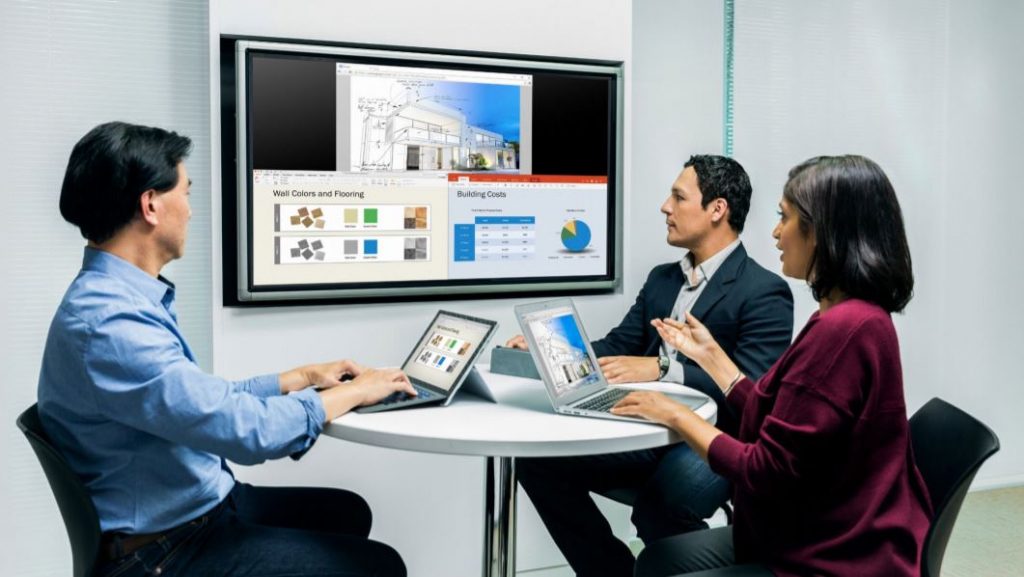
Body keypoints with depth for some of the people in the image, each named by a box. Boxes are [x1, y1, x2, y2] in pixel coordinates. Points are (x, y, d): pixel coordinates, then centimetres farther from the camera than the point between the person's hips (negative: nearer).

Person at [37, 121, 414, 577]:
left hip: (201, 503, 10)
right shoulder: (107, 322, -29)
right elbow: (247, 428, -29)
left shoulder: (122, 297, 5)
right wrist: (355, 391, -15)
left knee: (348, 512, 20)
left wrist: (303, 377, 11)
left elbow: (206, 399, 14)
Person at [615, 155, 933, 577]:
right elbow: (775, 421, 12)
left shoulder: (842, 328, -26)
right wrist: (709, 353, 20)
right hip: (824, 539, 10)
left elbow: (763, 473, -22)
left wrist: (676, 415, -9)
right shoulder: (850, 318, 7)